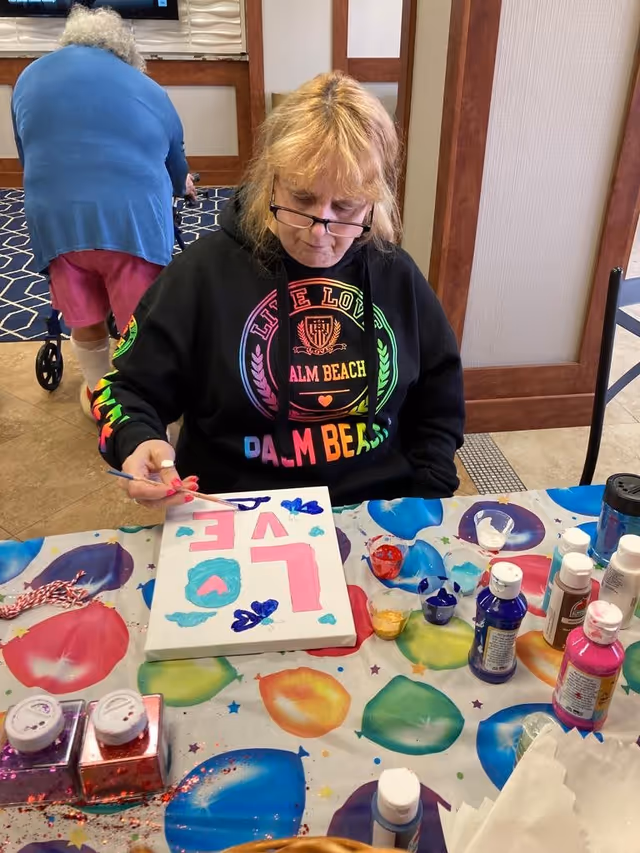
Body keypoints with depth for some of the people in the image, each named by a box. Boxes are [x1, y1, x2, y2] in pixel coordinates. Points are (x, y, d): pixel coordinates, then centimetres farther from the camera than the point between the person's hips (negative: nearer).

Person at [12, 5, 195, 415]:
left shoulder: (30, 78, 20)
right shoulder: (148, 89, 15)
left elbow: (27, 154, 24)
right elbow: (177, 170, 25)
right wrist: (183, 185, 47)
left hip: (54, 220, 2)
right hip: (132, 219, -2)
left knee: (84, 324, 19)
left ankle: (100, 396, 38)